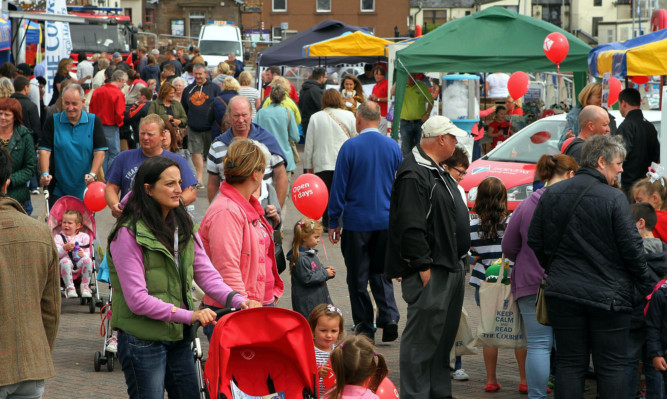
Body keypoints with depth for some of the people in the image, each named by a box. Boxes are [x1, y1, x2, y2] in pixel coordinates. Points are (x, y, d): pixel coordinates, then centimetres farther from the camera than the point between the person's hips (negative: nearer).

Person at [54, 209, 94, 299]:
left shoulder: (83, 236, 16)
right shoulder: (58, 237, 14)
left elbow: (87, 253, 7)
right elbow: (56, 254, 0)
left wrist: (83, 255, -17)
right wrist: (65, 248, -19)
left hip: (79, 262, 1)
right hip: (67, 260, -1)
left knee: (87, 260, -32)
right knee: (65, 262, -37)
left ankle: (85, 286, -20)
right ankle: (69, 287, -29)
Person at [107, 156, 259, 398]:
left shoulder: (183, 226, 9)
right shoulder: (128, 234, -14)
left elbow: (205, 273, 4)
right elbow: (137, 300, -18)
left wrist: (236, 300, -13)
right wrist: (189, 315, -21)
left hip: (178, 337, 7)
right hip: (143, 340, -7)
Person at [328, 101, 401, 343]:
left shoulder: (350, 147, -10)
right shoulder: (393, 147, 1)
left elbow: (339, 187, -8)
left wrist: (333, 222, 0)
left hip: (357, 223, -3)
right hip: (386, 221, 4)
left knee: (358, 277, 6)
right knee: (380, 272, 14)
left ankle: (364, 327, 9)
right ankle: (389, 317, -5)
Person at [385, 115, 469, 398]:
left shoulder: (437, 171, 17)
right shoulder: (413, 174, -18)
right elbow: (410, 227, -23)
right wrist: (423, 267, -22)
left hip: (451, 267, 11)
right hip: (430, 272, -11)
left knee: (444, 334, 17)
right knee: (422, 336, -6)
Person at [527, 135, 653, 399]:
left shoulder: (551, 194, 4)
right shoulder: (614, 199, -12)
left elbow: (535, 241, 9)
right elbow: (631, 248, -11)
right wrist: (645, 287, 1)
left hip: (563, 294, 4)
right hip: (607, 296, -4)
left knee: (569, 363, 8)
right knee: (611, 366, 4)